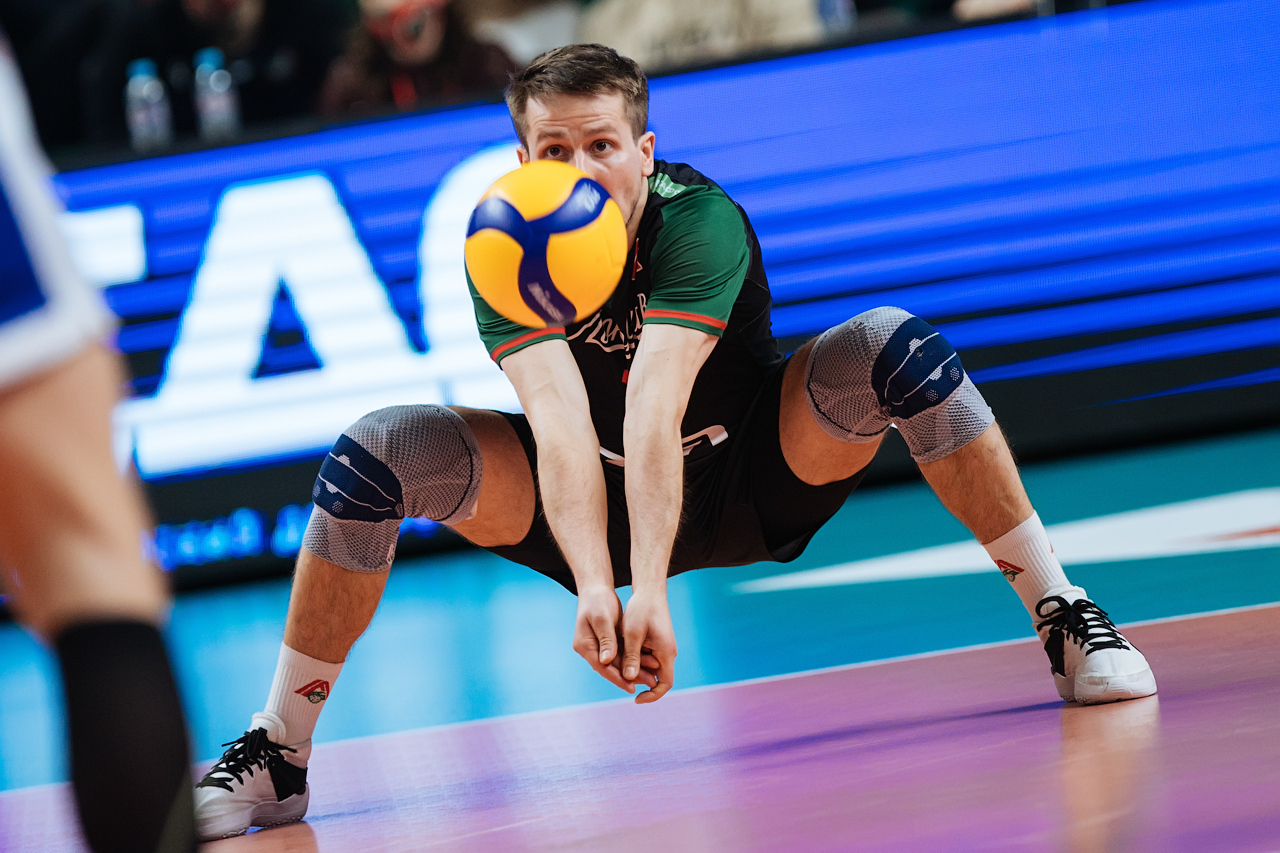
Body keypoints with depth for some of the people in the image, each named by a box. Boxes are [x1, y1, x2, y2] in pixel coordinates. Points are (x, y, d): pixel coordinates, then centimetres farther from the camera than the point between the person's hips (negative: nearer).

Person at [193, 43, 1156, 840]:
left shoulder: (700, 220, -29)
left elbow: (656, 408, -41)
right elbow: (559, 419, -37)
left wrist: (652, 587, -52)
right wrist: (592, 585, -51)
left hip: (757, 484, -1)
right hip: (596, 501, 2)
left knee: (895, 348, -28)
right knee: (380, 450, -22)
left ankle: (1062, 613, -16)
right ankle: (278, 755, -10)